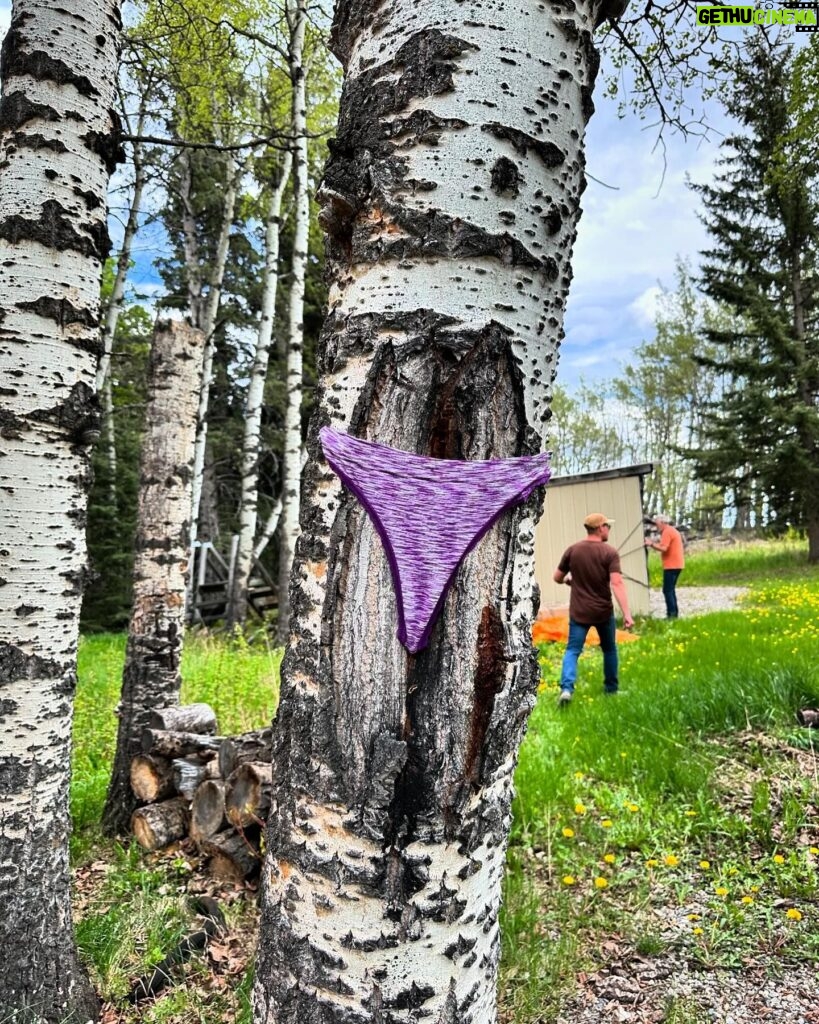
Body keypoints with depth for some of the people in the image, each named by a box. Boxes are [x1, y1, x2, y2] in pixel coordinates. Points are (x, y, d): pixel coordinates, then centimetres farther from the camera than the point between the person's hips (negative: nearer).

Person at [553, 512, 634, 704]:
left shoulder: (572, 550, -2)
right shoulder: (610, 552, -11)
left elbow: (557, 578, 6)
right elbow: (617, 583, -21)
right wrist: (627, 614, -23)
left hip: (579, 612, 1)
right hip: (604, 612, -1)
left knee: (572, 650, 2)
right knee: (609, 649, 21)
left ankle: (566, 688, -18)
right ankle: (611, 687, 33)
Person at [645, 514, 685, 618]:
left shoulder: (667, 532, -13)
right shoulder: (672, 530, 19)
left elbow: (663, 548, -23)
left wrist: (651, 544, -12)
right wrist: (655, 541, 7)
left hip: (672, 565, -10)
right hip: (676, 564, 10)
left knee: (667, 590, -8)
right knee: (671, 589, 15)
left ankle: (671, 614, -10)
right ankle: (674, 613, 16)